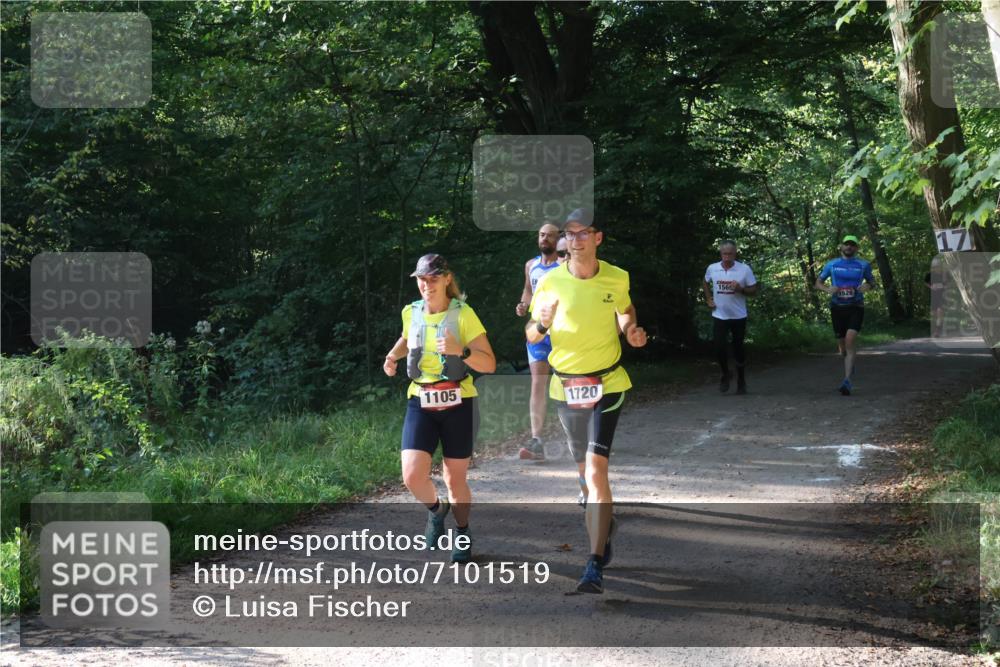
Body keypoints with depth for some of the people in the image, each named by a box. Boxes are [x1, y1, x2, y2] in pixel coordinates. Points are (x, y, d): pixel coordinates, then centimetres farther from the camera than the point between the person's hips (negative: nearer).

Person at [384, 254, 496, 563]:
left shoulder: (463, 314, -11)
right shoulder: (411, 312, 1)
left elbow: (489, 364, -13)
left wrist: (460, 350, -30)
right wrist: (394, 355, 6)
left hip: (458, 403, -2)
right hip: (420, 403, 2)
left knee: (455, 479, 6)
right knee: (413, 476, -13)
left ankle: (462, 533, 33)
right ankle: (436, 509, 20)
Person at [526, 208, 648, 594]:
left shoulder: (617, 279, -4)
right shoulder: (551, 282, -5)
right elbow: (531, 336, 3)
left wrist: (631, 330, -3)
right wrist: (542, 323, -20)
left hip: (607, 384, -2)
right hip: (565, 386, 2)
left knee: (596, 469, -17)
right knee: (586, 471, 15)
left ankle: (595, 567, -20)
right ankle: (605, 526, 45)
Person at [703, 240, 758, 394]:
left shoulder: (744, 269, -10)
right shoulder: (712, 269, -3)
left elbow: (753, 290, -5)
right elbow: (705, 283, 18)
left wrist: (741, 289, -23)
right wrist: (708, 299, 5)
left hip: (738, 316, -1)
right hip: (719, 316, 1)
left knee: (738, 348, 8)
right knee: (719, 348, -9)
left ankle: (741, 380, 25)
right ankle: (725, 375, 17)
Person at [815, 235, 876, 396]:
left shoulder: (863, 265, 6)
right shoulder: (831, 265, 7)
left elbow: (872, 282, 18)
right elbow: (818, 283, 13)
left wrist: (868, 287, -7)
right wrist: (827, 289, -9)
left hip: (855, 308, -2)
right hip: (837, 308, 2)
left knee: (850, 341, -20)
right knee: (842, 345, 10)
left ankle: (847, 381, -27)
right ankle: (850, 368, 43)